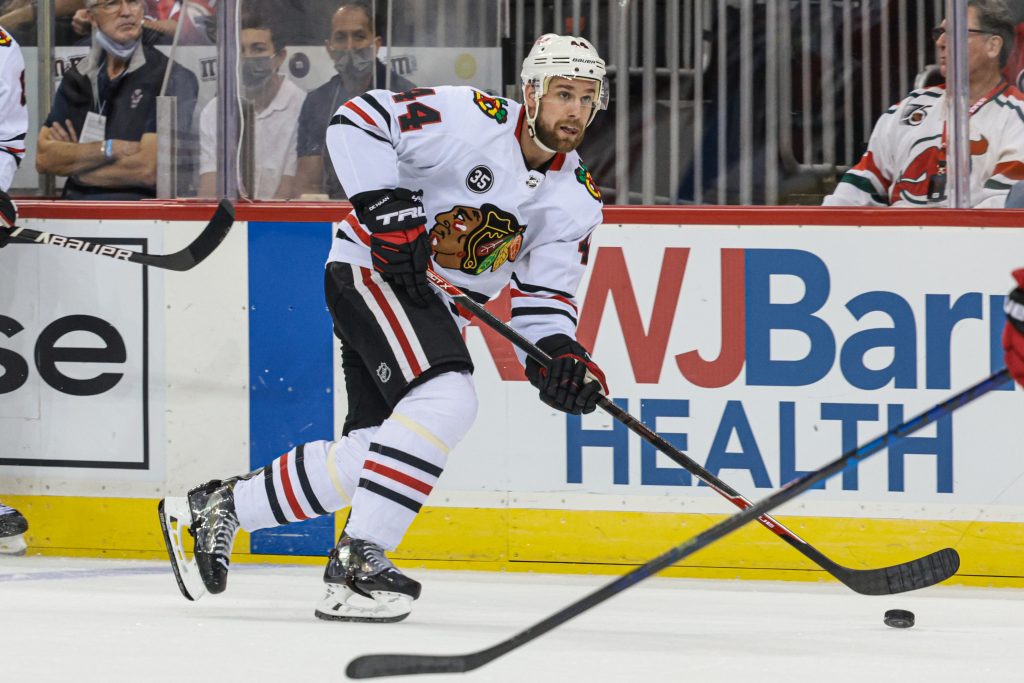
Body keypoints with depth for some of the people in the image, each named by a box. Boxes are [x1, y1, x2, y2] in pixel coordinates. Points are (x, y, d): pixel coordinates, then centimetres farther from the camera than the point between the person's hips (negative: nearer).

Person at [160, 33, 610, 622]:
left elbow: (544, 296, 2)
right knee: (447, 401, -29)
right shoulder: (474, 120, -18)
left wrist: (562, 354, -18)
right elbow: (358, 119, -21)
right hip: (375, 270, -8)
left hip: (442, 310, 8)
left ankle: (217, 507, 20)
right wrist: (388, 208, -27)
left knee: (374, 453, 3)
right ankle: (359, 558, -28)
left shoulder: (578, 201, 1)